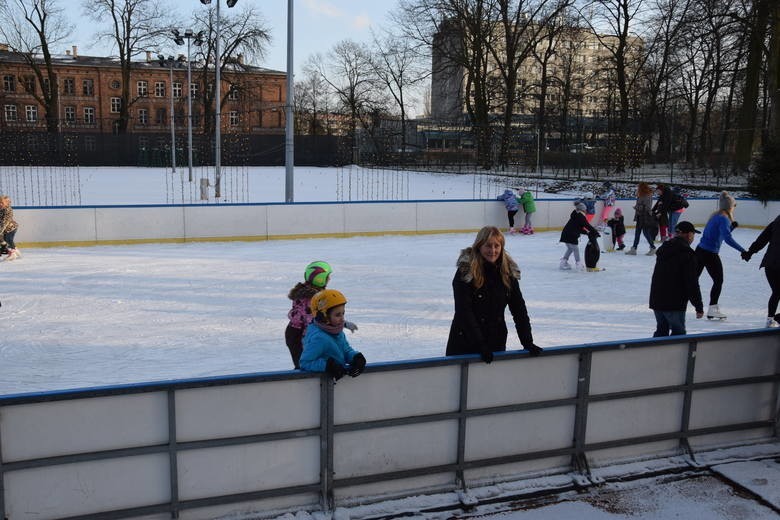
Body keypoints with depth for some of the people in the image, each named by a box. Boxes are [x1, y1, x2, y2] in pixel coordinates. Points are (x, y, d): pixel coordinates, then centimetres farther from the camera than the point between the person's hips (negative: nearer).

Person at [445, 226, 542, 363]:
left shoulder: (508, 271, 0)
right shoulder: (465, 272, -15)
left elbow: (519, 309, 2)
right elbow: (464, 312, -18)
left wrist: (528, 342, -6)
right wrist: (480, 345, -23)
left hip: (497, 342, 4)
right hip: (465, 343, -4)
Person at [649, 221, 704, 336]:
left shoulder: (663, 249, 11)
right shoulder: (687, 253, -14)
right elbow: (692, 283, -16)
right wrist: (699, 307, -9)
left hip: (656, 300, 8)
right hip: (674, 303, -7)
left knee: (661, 330, 18)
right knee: (678, 332, 2)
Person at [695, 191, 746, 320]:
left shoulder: (715, 216, 10)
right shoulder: (724, 219, -16)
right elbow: (728, 239, -28)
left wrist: (731, 226, 8)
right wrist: (742, 250, -30)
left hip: (700, 251, 9)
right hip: (710, 254, -8)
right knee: (718, 281, 6)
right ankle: (712, 309, 8)